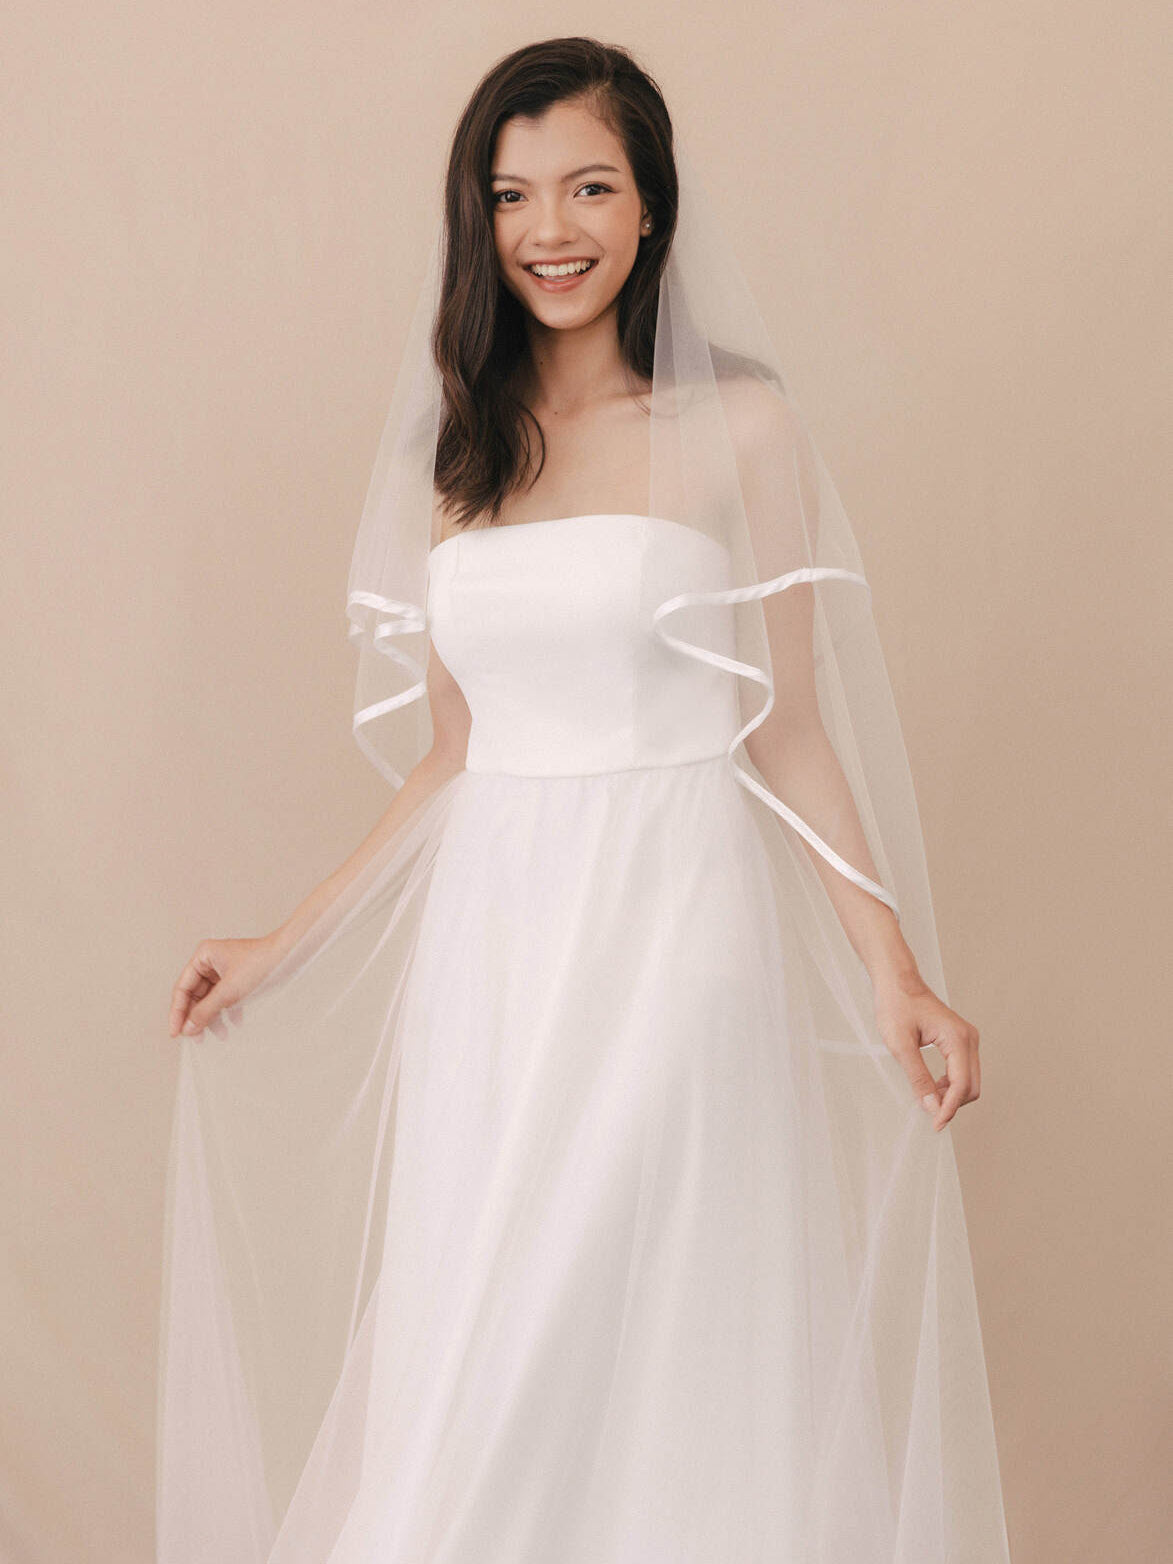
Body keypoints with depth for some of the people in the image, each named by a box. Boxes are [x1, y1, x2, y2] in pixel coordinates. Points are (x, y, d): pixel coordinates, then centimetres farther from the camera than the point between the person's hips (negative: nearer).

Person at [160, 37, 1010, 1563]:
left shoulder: (735, 432, -1)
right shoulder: (458, 454, 11)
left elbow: (788, 732, 0)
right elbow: (450, 759, 15)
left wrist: (892, 965, -11)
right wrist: (283, 949, 15)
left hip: (672, 947, -4)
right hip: (490, 961, 4)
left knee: (660, 1365, 0)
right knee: (473, 1401, 8)